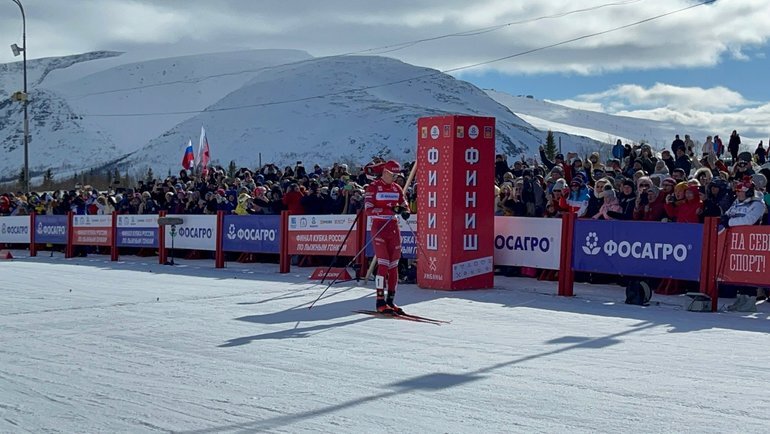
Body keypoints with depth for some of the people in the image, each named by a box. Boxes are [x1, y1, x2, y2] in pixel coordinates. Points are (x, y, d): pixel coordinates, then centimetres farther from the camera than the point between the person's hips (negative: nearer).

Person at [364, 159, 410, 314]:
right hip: (379, 227, -6)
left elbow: (404, 204, 15)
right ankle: (380, 302, -5)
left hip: (394, 228, 6)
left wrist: (405, 211, -11)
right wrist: (390, 210, -25)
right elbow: (369, 210, -14)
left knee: (394, 265, 5)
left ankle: (390, 300, 12)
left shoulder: (397, 188, 12)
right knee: (383, 263, -11)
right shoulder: (373, 187, -6)